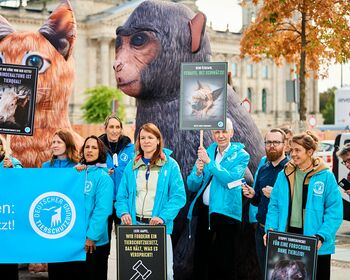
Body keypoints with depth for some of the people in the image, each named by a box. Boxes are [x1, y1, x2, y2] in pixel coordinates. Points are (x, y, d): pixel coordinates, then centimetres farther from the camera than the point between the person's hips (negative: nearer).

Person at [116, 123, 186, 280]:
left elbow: (178, 196, -5)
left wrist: (163, 217, -18)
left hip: (159, 226, -3)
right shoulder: (132, 166, 11)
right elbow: (122, 195, 11)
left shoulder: (170, 165, 1)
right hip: (133, 225, 3)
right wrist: (123, 212, -9)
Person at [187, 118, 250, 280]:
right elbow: (192, 186, 8)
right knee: (200, 258, 11)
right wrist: (198, 172, -13)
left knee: (226, 263, 3)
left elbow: (231, 179, -18)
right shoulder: (207, 152, 10)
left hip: (225, 212, -4)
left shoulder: (240, 155, -1)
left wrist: (209, 162, -22)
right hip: (204, 210, 4)